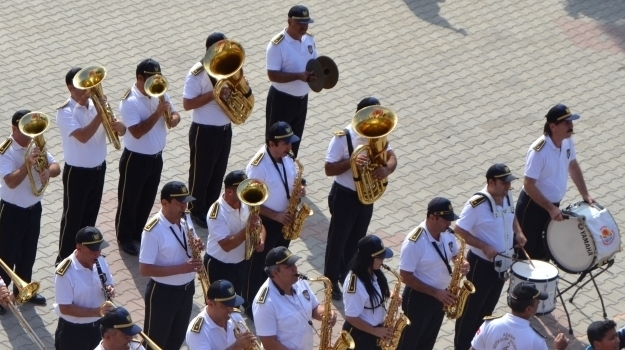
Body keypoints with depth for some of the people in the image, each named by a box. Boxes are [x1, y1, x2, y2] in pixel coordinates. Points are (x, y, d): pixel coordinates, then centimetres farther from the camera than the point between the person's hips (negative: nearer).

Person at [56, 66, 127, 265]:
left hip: (98, 169, 6)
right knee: (72, 218, 4)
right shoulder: (65, 112, -19)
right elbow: (83, 136, -33)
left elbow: (121, 131, -1)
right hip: (77, 172, -6)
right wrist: (101, 114, -33)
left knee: (90, 215, 19)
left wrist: (118, 126, -25)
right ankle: (65, 259, 17)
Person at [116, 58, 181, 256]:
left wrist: (173, 118, -16)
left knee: (147, 199, 20)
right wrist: (158, 113, -31)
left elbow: (174, 114, 8)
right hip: (136, 159, -7)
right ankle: (125, 238, 24)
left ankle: (138, 232, 39)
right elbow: (137, 132, -31)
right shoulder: (129, 102, -23)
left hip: (156, 157, 7)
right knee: (129, 200, 9)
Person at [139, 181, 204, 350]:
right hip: (162, 293, -7)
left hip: (187, 290, 7)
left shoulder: (186, 221, -1)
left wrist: (197, 246, -12)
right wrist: (180, 268, -29)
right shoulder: (153, 230, -24)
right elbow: (145, 269, -24)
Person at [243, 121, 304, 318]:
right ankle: (251, 306, 25)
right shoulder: (258, 166, -26)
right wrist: (276, 216, -24)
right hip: (264, 223, -7)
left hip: (285, 220, 7)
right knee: (258, 266, 9)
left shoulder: (286, 159, -3)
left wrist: (298, 191, -9)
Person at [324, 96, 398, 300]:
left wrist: (387, 169, -26)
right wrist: (351, 161, -35)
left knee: (356, 239, 21)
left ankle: (346, 274, 42)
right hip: (345, 196, -6)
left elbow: (391, 157, -3)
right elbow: (329, 169, -20)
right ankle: (331, 280, 26)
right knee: (338, 239, 10)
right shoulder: (343, 137, -21)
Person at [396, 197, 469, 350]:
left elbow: (455, 254, 13)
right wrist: (435, 292, -24)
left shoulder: (447, 233, -5)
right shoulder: (414, 242, -27)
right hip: (418, 298, -7)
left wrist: (462, 263, -12)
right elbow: (406, 276, -23)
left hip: (441, 296, 7)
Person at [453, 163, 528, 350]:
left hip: (502, 264, 7)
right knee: (471, 309, 5)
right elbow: (459, 231, -22)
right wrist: (484, 246, -27)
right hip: (481, 264, -7)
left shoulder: (507, 196, -2)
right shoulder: (477, 204, -25)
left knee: (487, 308, 21)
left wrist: (518, 232, -1)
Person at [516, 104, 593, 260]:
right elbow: (529, 185, -27)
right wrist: (550, 208, -26)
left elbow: (573, 166, 12)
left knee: (543, 252, 19)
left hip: (552, 205, 7)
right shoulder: (539, 151, -29)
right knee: (525, 252, 5)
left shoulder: (567, 141, -6)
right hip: (533, 206, -7)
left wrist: (585, 195, 7)